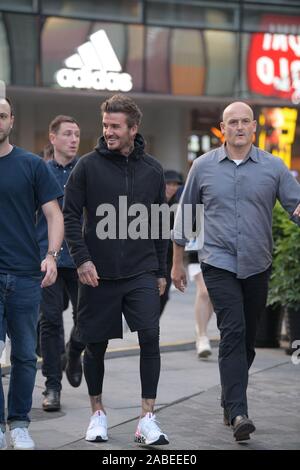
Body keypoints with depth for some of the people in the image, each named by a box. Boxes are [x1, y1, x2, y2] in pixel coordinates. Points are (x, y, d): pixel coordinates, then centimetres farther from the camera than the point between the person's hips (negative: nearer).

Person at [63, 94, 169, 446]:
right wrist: (82, 259, -11)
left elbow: (159, 224, 13)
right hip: (98, 273, -1)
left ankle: (147, 418, -8)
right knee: (95, 345, 7)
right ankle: (97, 413, 26)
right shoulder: (88, 166, -2)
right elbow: (70, 215, -1)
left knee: (150, 336, -13)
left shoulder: (152, 170, 6)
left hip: (141, 273, 1)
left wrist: (160, 271, 12)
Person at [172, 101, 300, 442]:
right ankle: (238, 413, -22)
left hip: (257, 266, 2)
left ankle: (229, 402, 29)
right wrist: (177, 263, 13)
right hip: (219, 263, -2)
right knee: (233, 332, -17)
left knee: (247, 338, 10)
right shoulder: (203, 167, 3)